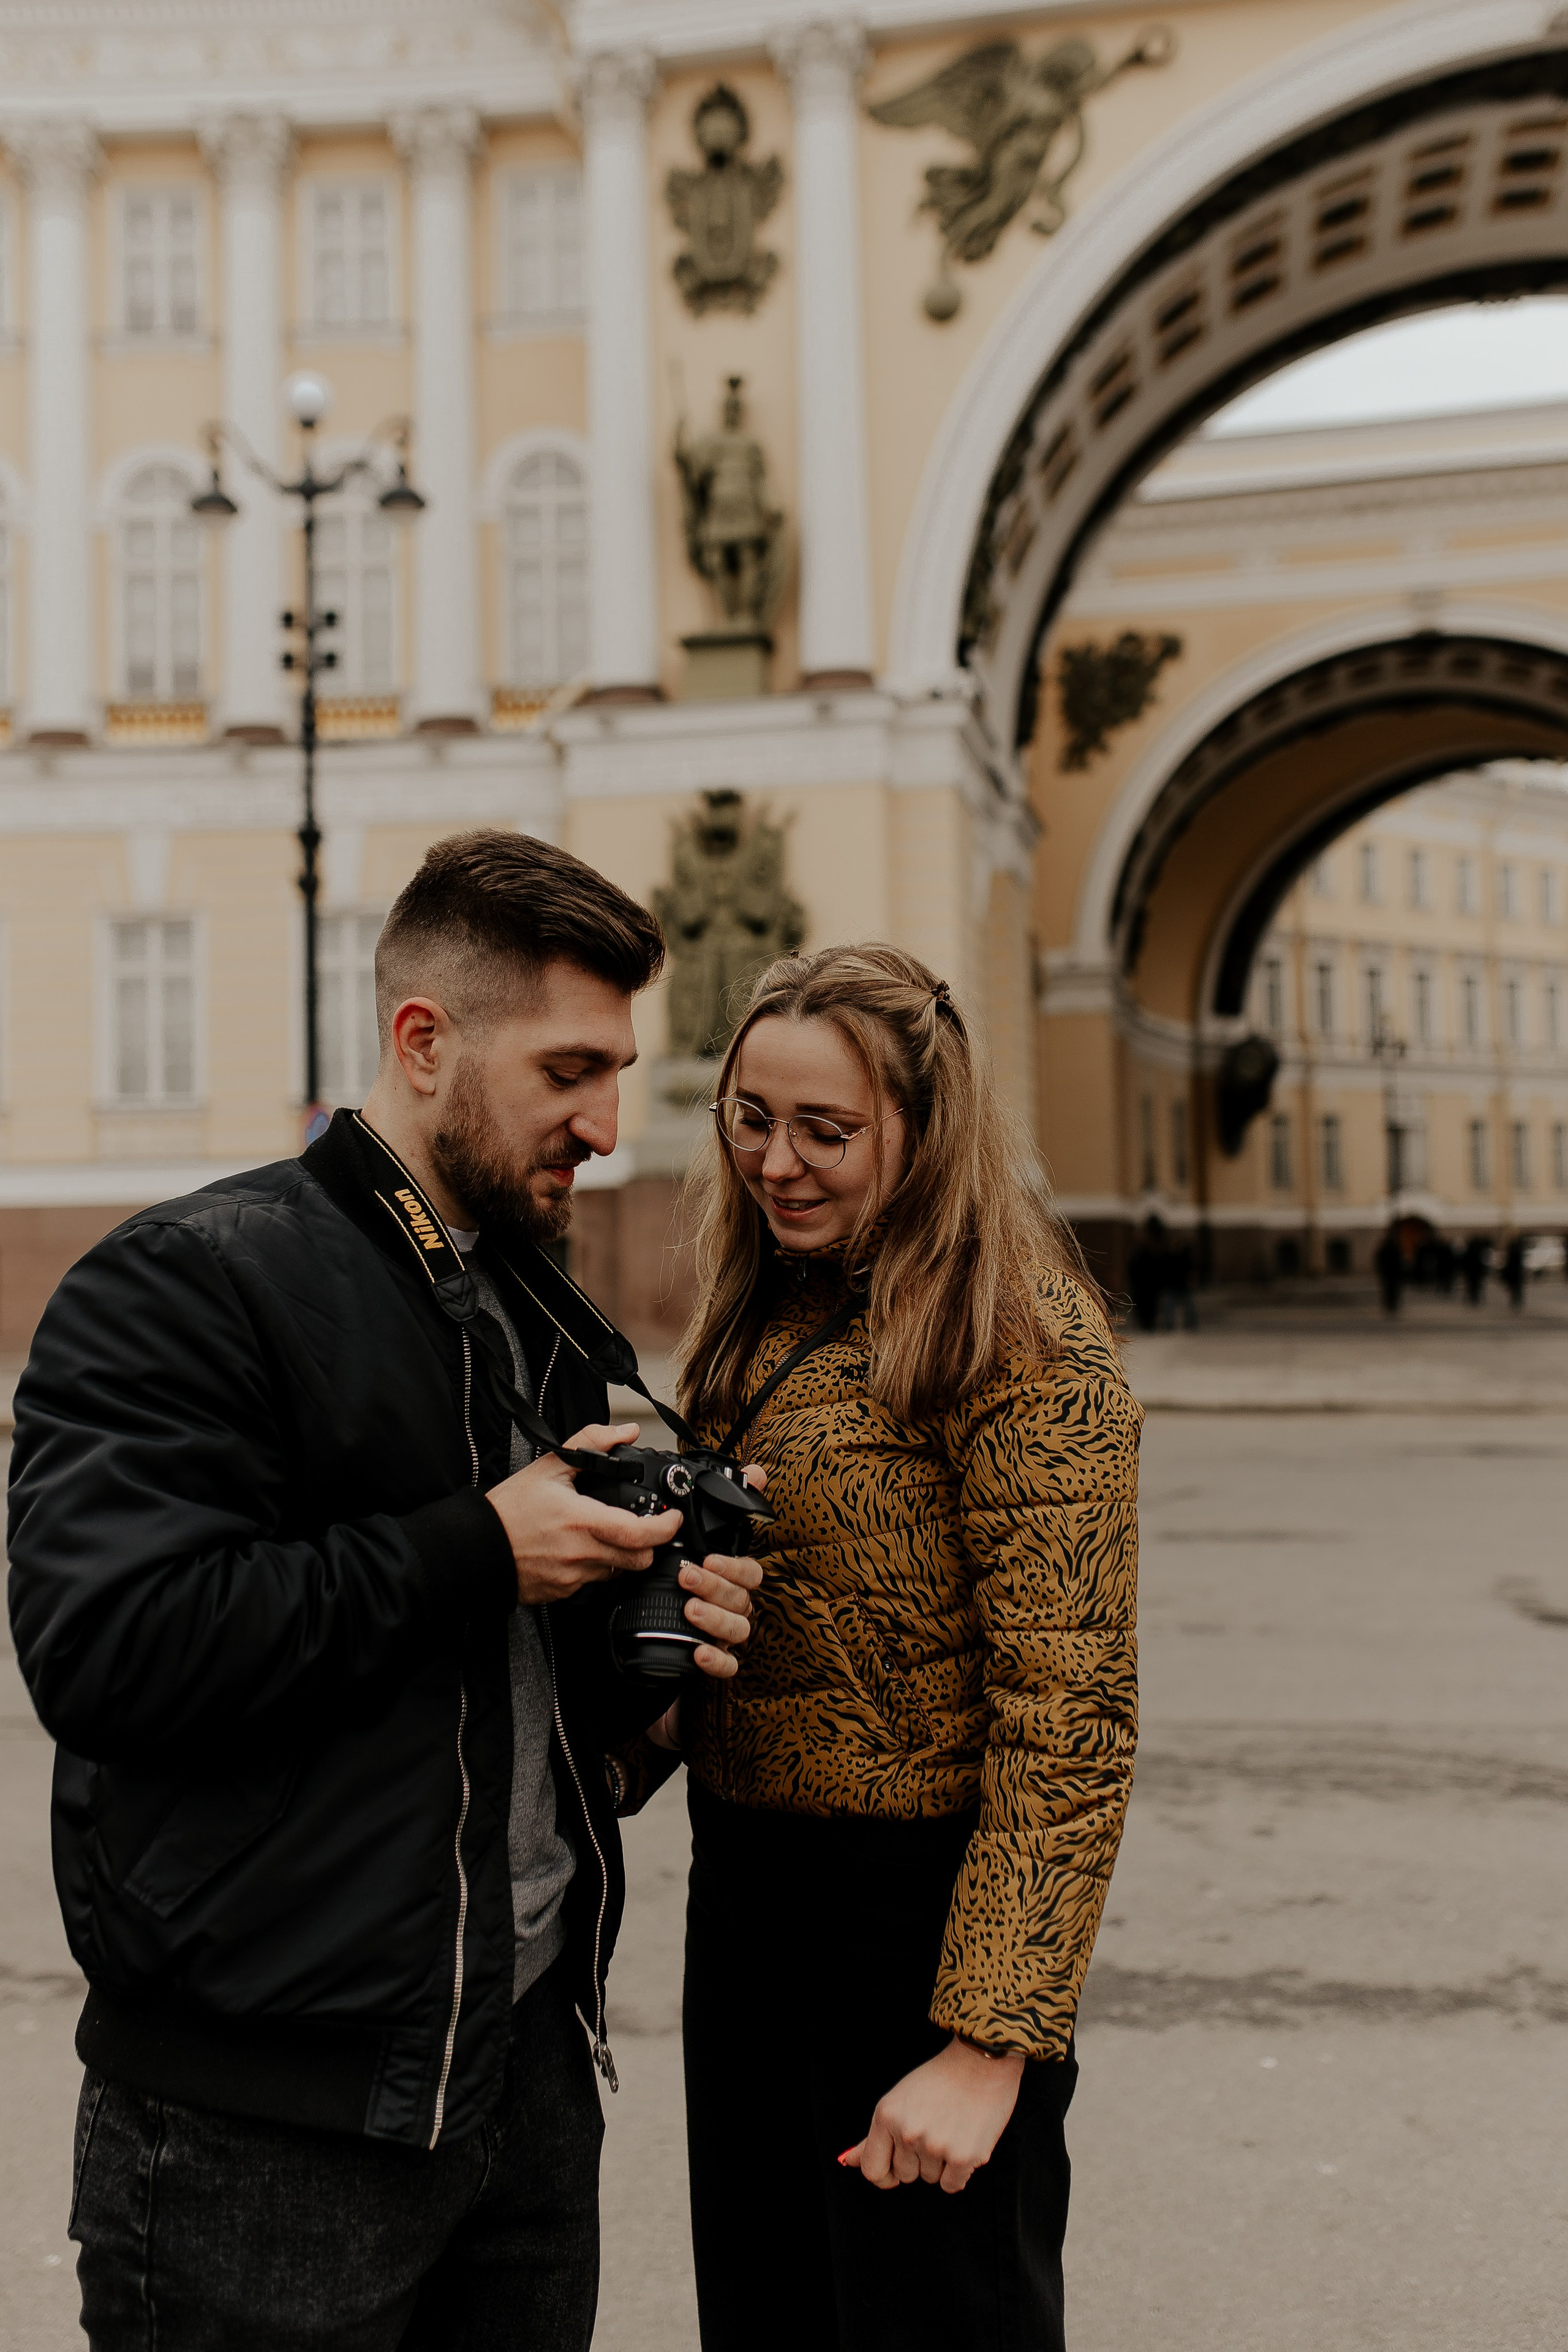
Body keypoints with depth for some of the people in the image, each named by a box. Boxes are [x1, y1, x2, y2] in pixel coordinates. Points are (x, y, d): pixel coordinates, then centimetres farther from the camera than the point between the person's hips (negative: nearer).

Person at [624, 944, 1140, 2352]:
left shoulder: (1021, 1341, -16)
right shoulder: (765, 1316, 8)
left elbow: (1068, 1715, -20)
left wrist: (991, 2043, -22)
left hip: (920, 1913, -7)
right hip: (743, 1903, 8)